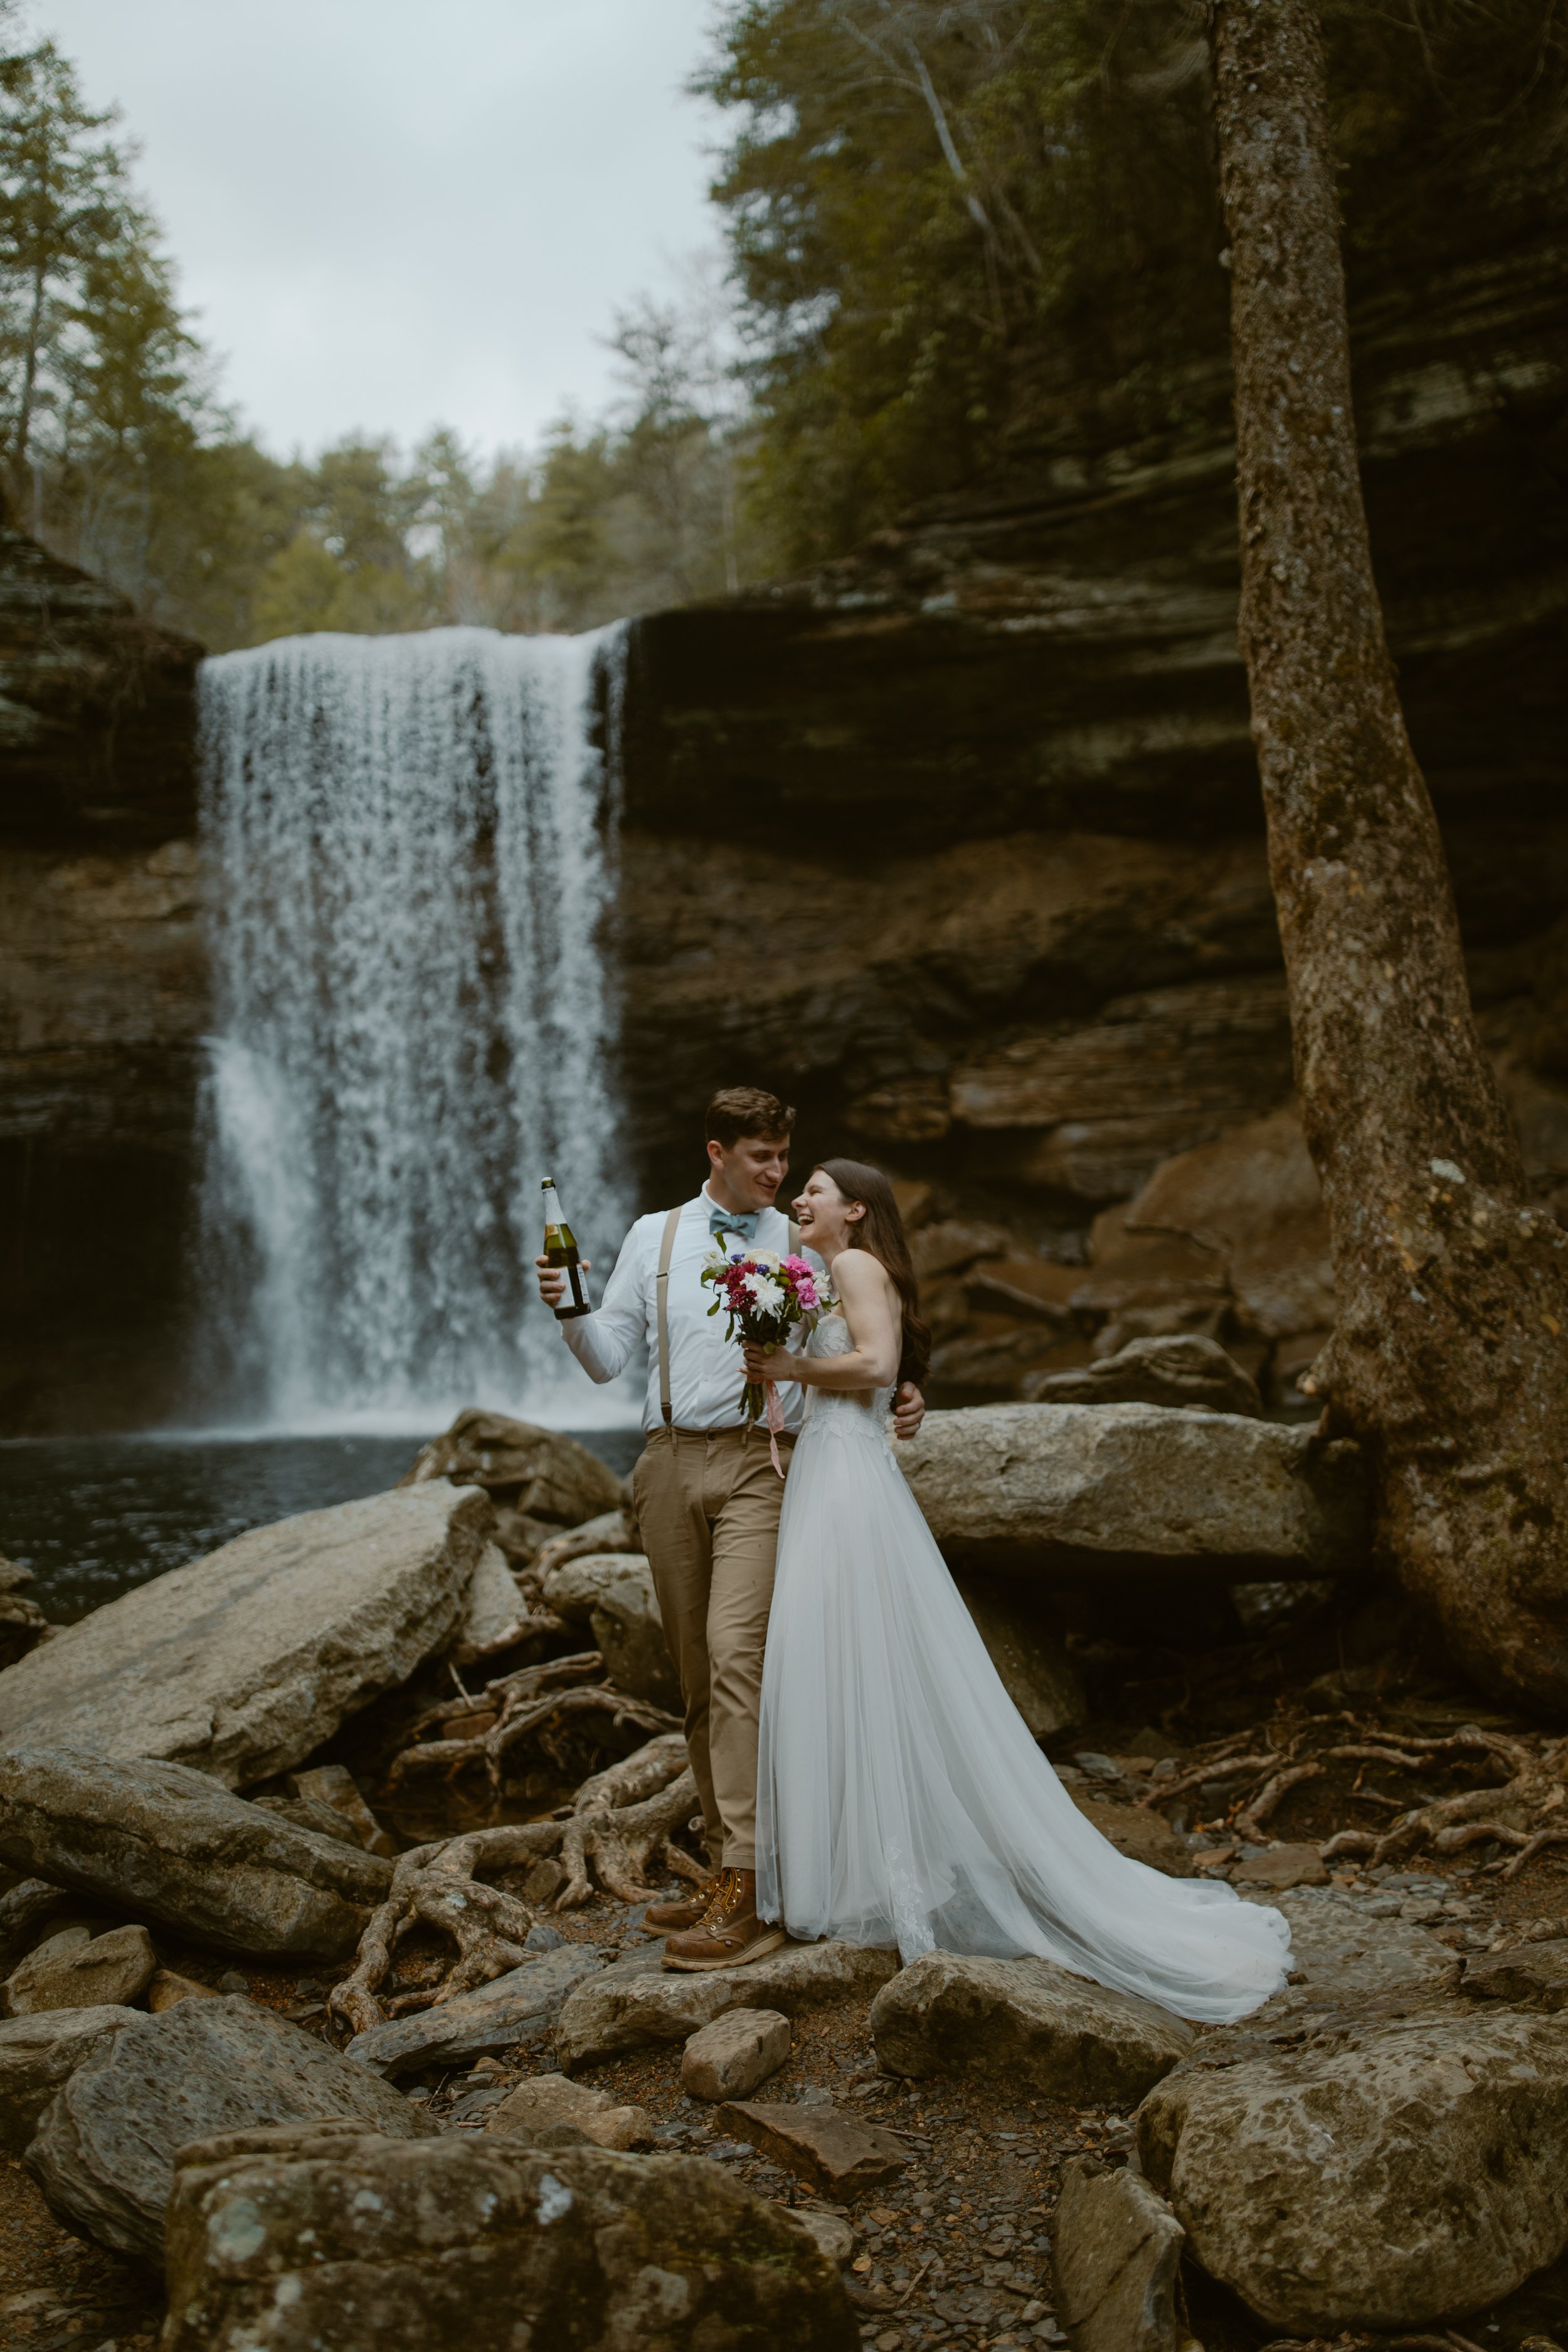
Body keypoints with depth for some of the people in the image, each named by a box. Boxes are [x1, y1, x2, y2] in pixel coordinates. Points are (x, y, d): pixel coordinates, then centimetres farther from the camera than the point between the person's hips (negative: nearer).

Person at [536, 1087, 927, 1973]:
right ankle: (728, 1866, 19)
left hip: (762, 1463, -3)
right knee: (698, 1675, 8)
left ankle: (748, 1890, -19)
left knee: (736, 1653, -18)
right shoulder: (654, 1236, 12)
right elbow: (610, 1358, 10)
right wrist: (569, 1309, -9)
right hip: (673, 1462, 4)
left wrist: (900, 1401, -11)